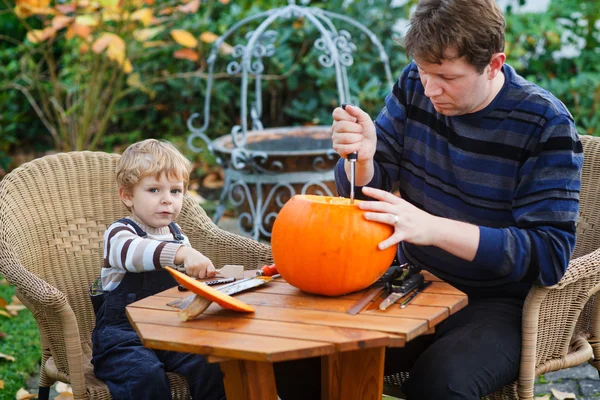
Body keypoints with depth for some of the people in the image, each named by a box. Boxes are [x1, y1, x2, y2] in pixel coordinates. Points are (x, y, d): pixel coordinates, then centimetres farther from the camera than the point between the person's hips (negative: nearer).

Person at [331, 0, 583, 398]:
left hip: (496, 306, -4)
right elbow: (364, 191, 4)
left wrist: (432, 228, -30)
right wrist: (362, 156, -21)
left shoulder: (545, 124, -15)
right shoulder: (415, 85, -1)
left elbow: (550, 254, -19)